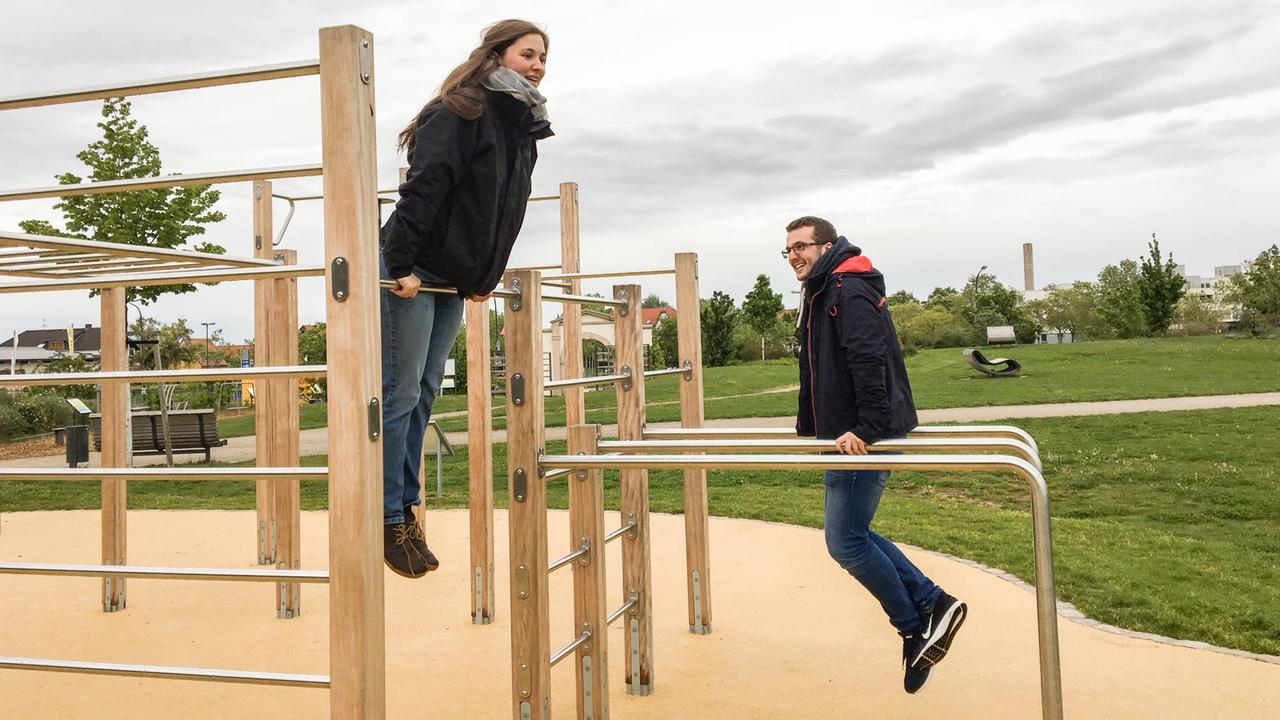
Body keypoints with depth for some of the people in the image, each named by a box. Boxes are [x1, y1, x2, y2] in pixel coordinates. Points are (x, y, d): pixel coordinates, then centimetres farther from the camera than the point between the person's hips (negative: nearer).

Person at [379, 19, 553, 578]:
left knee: (425, 394, 10)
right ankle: (389, 519, 5)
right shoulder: (459, 113, -12)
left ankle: (405, 512, 18)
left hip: (454, 282, 8)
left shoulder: (523, 129, 13)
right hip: (412, 274, -8)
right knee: (400, 394, -4)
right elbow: (423, 189, -20)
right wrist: (401, 266, -24)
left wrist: (485, 280, 17)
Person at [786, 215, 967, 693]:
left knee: (845, 542, -6)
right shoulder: (819, 297, 20)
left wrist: (866, 429, -28)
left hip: (866, 438, -10)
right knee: (851, 535, 13)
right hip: (841, 436, 11)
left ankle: (915, 629, 10)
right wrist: (807, 429, 27)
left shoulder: (850, 292, -13)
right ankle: (932, 604, 20)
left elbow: (870, 363, -25)